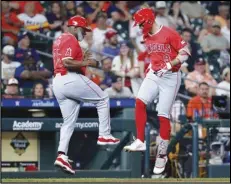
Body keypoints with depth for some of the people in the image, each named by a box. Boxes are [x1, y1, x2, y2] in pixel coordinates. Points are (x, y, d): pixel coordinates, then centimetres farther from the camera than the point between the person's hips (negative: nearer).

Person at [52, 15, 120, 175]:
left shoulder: (59, 40, 25)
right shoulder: (71, 40, -7)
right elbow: (67, 62, -19)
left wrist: (82, 59, 20)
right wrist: (85, 63, -17)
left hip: (57, 82, 10)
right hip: (72, 79, -10)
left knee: (69, 121, 9)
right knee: (103, 99, 6)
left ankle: (62, 155, -4)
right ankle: (104, 135, 3)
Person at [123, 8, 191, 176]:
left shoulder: (169, 34, -13)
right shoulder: (147, 38, 10)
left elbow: (185, 53, -14)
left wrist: (169, 65, -24)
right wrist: (150, 70, 12)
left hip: (170, 77, -6)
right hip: (154, 75, 7)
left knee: (163, 116, -6)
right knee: (140, 102, -17)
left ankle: (162, 156, 3)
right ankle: (140, 142, -12)